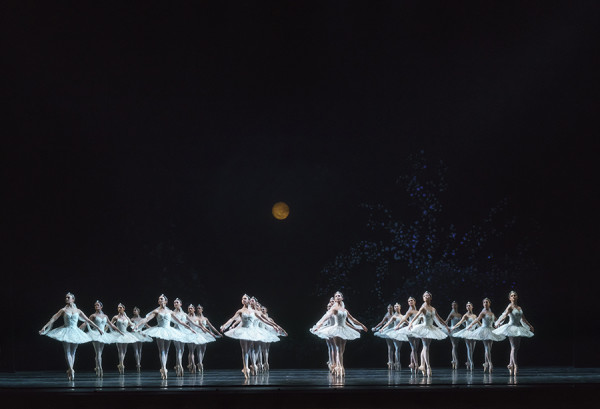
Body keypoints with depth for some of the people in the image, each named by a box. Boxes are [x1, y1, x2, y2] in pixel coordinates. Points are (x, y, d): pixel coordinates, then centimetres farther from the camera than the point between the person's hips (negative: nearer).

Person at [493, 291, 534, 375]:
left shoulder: (519, 308, 14)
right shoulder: (510, 307, -7)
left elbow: (523, 319, 26)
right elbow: (505, 315, -21)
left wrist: (530, 326, 35)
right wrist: (498, 323, -37)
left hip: (518, 328, 7)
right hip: (512, 327, -7)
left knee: (516, 348, 6)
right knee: (514, 347, -13)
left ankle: (511, 364, 12)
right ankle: (515, 365, -16)